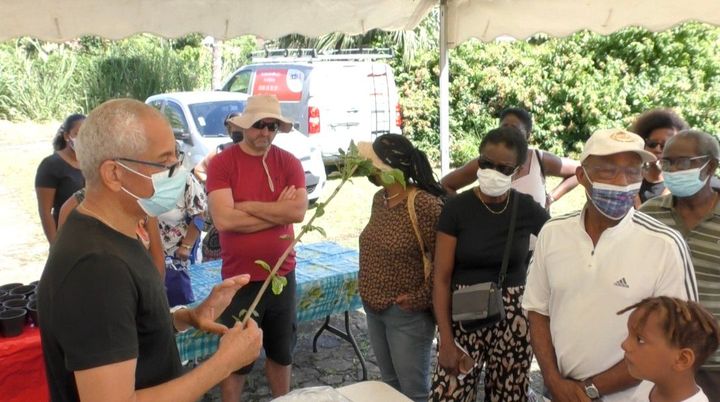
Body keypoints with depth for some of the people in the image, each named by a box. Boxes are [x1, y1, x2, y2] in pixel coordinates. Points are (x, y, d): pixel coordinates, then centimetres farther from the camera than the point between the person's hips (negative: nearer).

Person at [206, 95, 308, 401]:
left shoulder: (289, 162, -1)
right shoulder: (221, 163, -10)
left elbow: (299, 211, -15)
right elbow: (223, 219, -22)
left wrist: (246, 206, -16)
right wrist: (278, 210, -15)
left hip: (282, 276, 3)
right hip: (240, 279, -3)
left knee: (282, 353, 21)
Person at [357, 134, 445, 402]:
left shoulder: (425, 204, -22)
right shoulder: (379, 199, 4)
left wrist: (421, 298, -17)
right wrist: (368, 291, 10)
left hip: (407, 314, -8)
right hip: (374, 309, 8)